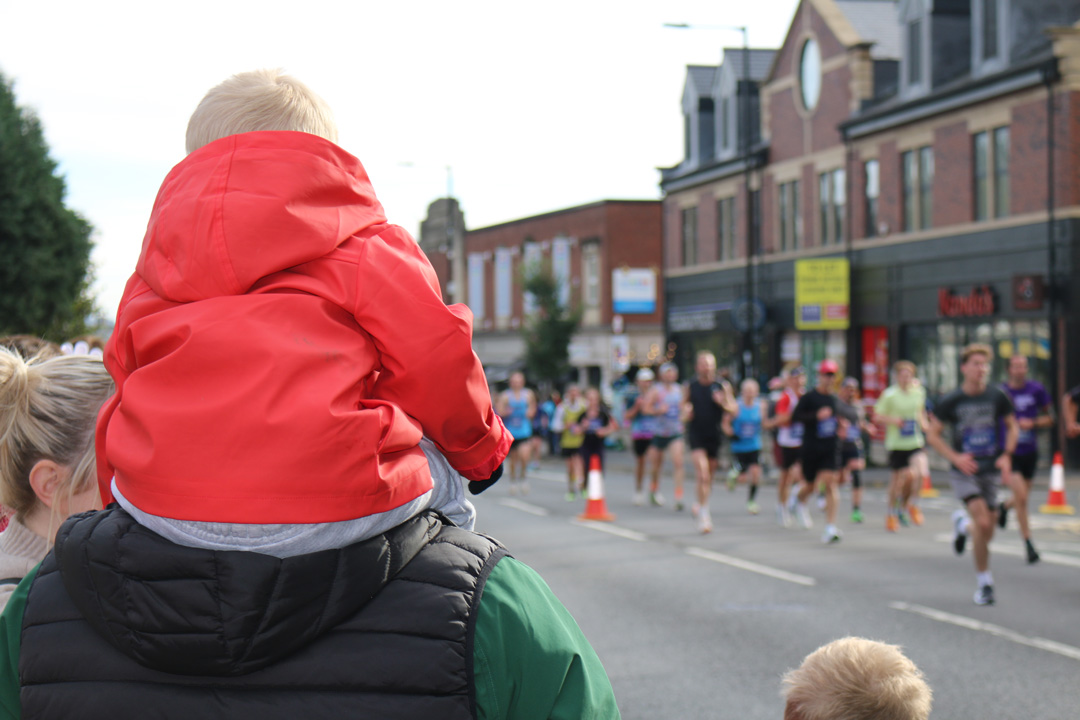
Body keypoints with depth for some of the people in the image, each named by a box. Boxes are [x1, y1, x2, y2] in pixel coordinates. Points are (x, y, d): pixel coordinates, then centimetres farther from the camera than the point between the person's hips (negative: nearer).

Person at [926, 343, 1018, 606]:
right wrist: (955, 457, -13)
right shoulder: (951, 401, -8)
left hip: (991, 470, 3)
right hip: (964, 471, -3)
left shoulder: (997, 397, -2)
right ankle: (984, 582, -4)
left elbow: (1012, 427, 12)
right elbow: (932, 434, 0)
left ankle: (962, 524, 43)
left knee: (987, 534, 7)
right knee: (982, 523, -21)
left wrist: (1007, 455, -4)